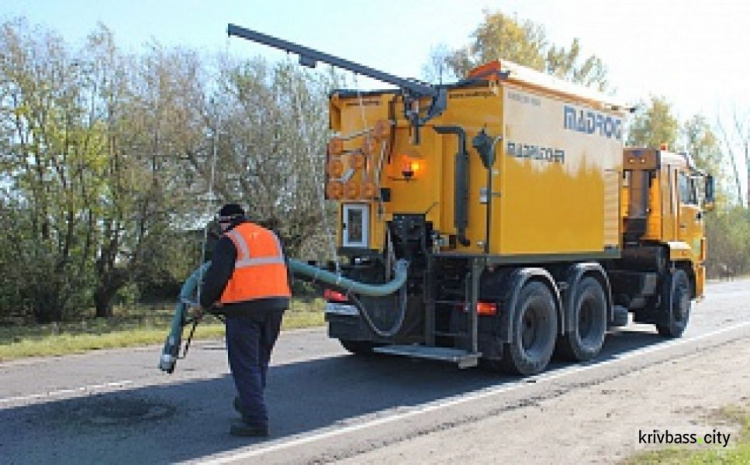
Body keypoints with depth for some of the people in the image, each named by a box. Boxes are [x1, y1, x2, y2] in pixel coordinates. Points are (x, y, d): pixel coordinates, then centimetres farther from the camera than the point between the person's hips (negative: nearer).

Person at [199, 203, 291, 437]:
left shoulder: (228, 241, -3)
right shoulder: (271, 237, 18)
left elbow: (216, 277, -10)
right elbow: (285, 272, 20)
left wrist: (205, 302, 5)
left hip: (244, 308, -7)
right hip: (275, 305, 7)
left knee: (245, 365, -1)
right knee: (260, 360, 21)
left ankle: (256, 420, -5)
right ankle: (249, 402, 39)